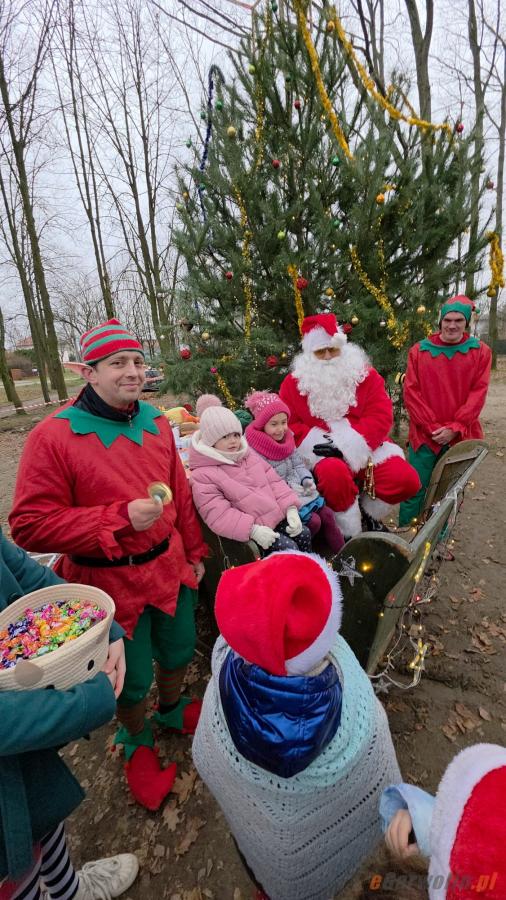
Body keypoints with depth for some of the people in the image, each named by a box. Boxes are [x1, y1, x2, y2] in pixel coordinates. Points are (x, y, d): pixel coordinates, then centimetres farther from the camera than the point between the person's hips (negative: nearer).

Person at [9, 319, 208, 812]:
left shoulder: (156, 422, -2)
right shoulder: (53, 436, -18)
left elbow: (180, 494, 5)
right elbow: (29, 524, -17)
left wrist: (193, 551, 11)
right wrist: (121, 517, -25)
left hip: (169, 566, 5)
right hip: (111, 583, -4)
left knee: (178, 651, 26)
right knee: (131, 679, 19)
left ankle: (172, 709, 60)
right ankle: (136, 739, 53)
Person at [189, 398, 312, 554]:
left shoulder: (248, 454, 10)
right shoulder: (203, 475, -12)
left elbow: (273, 480, 9)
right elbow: (218, 515, -21)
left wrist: (290, 508, -4)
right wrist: (253, 530, -28)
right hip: (249, 530, -7)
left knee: (304, 533, 2)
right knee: (289, 548, -17)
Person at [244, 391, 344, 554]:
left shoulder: (287, 438, 4)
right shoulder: (254, 449, -21)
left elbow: (298, 464, 9)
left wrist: (306, 479, -10)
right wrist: (288, 487, -24)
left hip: (299, 490, 8)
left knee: (327, 514, 0)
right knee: (314, 521, -15)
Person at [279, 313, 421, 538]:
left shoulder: (365, 374, 3)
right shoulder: (294, 382, 2)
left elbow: (380, 415, -7)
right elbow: (288, 424, -1)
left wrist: (347, 445, -20)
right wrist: (316, 443, -18)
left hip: (363, 447, 3)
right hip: (323, 452, -2)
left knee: (405, 479, -17)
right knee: (334, 473, -37)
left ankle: (368, 513, 16)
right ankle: (350, 536, -11)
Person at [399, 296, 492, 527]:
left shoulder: (480, 351, 4)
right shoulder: (419, 350, 2)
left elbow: (478, 394, -2)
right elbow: (411, 392, -3)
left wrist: (454, 428, -11)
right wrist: (431, 427, -10)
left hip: (459, 436, 1)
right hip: (424, 434, -1)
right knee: (414, 489, 1)